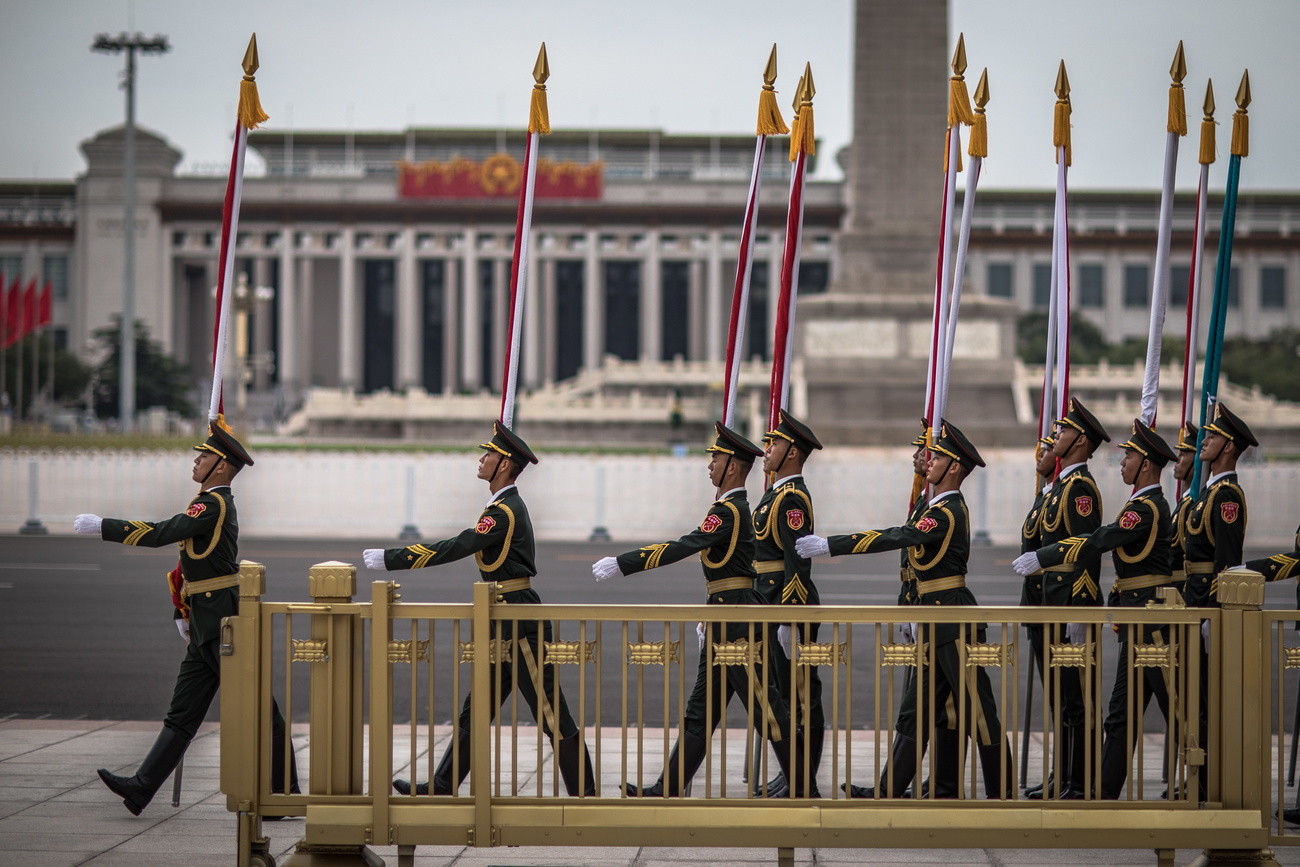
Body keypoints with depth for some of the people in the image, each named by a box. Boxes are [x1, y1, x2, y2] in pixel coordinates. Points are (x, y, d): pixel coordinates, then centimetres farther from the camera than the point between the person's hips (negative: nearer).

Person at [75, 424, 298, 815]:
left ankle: (286, 793, 3)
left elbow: (159, 534, -24)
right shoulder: (213, 505, 17)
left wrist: (101, 526, -20)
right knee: (182, 712, 5)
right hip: (208, 629, 10)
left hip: (225, 626, -10)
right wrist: (183, 613, 24)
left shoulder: (214, 505, -15)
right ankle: (141, 788, 3)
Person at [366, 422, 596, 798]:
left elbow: (454, 548, -23)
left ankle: (584, 792, 0)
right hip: (506, 625, 11)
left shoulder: (505, 511, -18)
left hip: (519, 625, -10)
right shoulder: (508, 506, 15)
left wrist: (390, 558, -20)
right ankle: (444, 785, 17)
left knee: (551, 714, -5)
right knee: (476, 709, 12)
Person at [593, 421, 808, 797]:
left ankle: (801, 789, 4)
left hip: (737, 623, -10)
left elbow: (682, 547, -26)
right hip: (726, 624, 10)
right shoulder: (737, 508, 15)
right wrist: (710, 619, 26)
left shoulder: (729, 511, -17)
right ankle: (669, 789, 10)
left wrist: (622, 563, -27)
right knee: (700, 709, 9)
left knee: (766, 707, -3)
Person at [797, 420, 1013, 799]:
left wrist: (828, 545, -26)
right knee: (915, 710, 10)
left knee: (977, 709, -4)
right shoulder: (941, 507, 15)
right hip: (938, 624, 11)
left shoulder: (947, 512, -17)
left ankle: (1001, 793, 2)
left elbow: (896, 539, -25)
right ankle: (890, 790, 12)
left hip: (954, 620, -11)